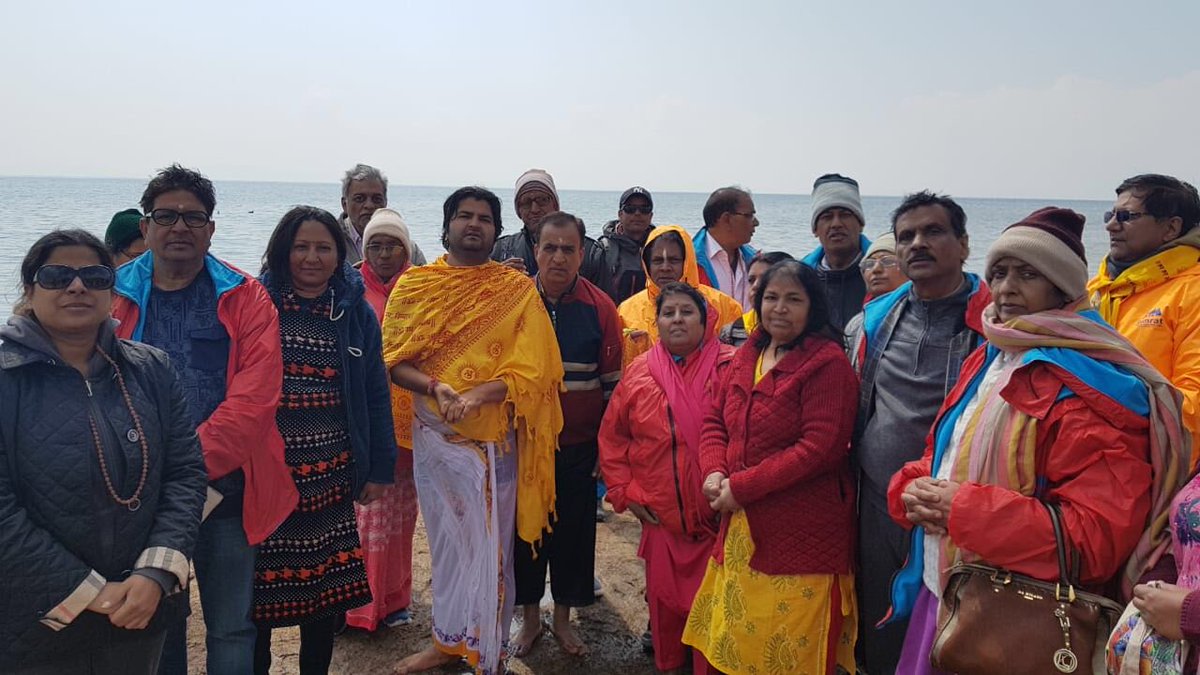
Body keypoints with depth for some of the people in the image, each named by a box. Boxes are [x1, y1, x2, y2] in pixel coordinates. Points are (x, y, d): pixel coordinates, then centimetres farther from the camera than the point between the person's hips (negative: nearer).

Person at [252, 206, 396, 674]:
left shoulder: (357, 312, 3)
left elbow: (376, 395, 6)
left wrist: (379, 468, 4)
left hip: (332, 475, 2)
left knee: (325, 580, 11)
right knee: (260, 582, 7)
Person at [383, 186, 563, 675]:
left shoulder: (517, 290, -2)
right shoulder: (414, 285, 4)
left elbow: (529, 370, -9)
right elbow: (393, 359, -2)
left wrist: (477, 395, -23)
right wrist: (434, 386, -20)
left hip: (493, 438, -2)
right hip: (433, 433, 3)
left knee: (489, 545, 6)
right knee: (445, 541, 16)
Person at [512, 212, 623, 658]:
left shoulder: (600, 308, -4)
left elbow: (612, 381, 0)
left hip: (578, 447, 0)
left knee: (573, 532, 10)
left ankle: (563, 618, 30)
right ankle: (530, 617, 30)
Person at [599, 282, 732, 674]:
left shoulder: (729, 368, -5)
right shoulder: (639, 372, 3)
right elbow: (612, 437, 10)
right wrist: (624, 492, 4)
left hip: (716, 512, -2)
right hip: (660, 514, 3)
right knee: (664, 597, 14)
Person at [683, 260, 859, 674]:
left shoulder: (828, 363, -13)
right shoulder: (747, 356, 10)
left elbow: (820, 447, -20)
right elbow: (715, 419, 15)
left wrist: (741, 487, -18)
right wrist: (714, 472, -6)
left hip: (802, 535, -6)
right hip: (742, 530, 7)